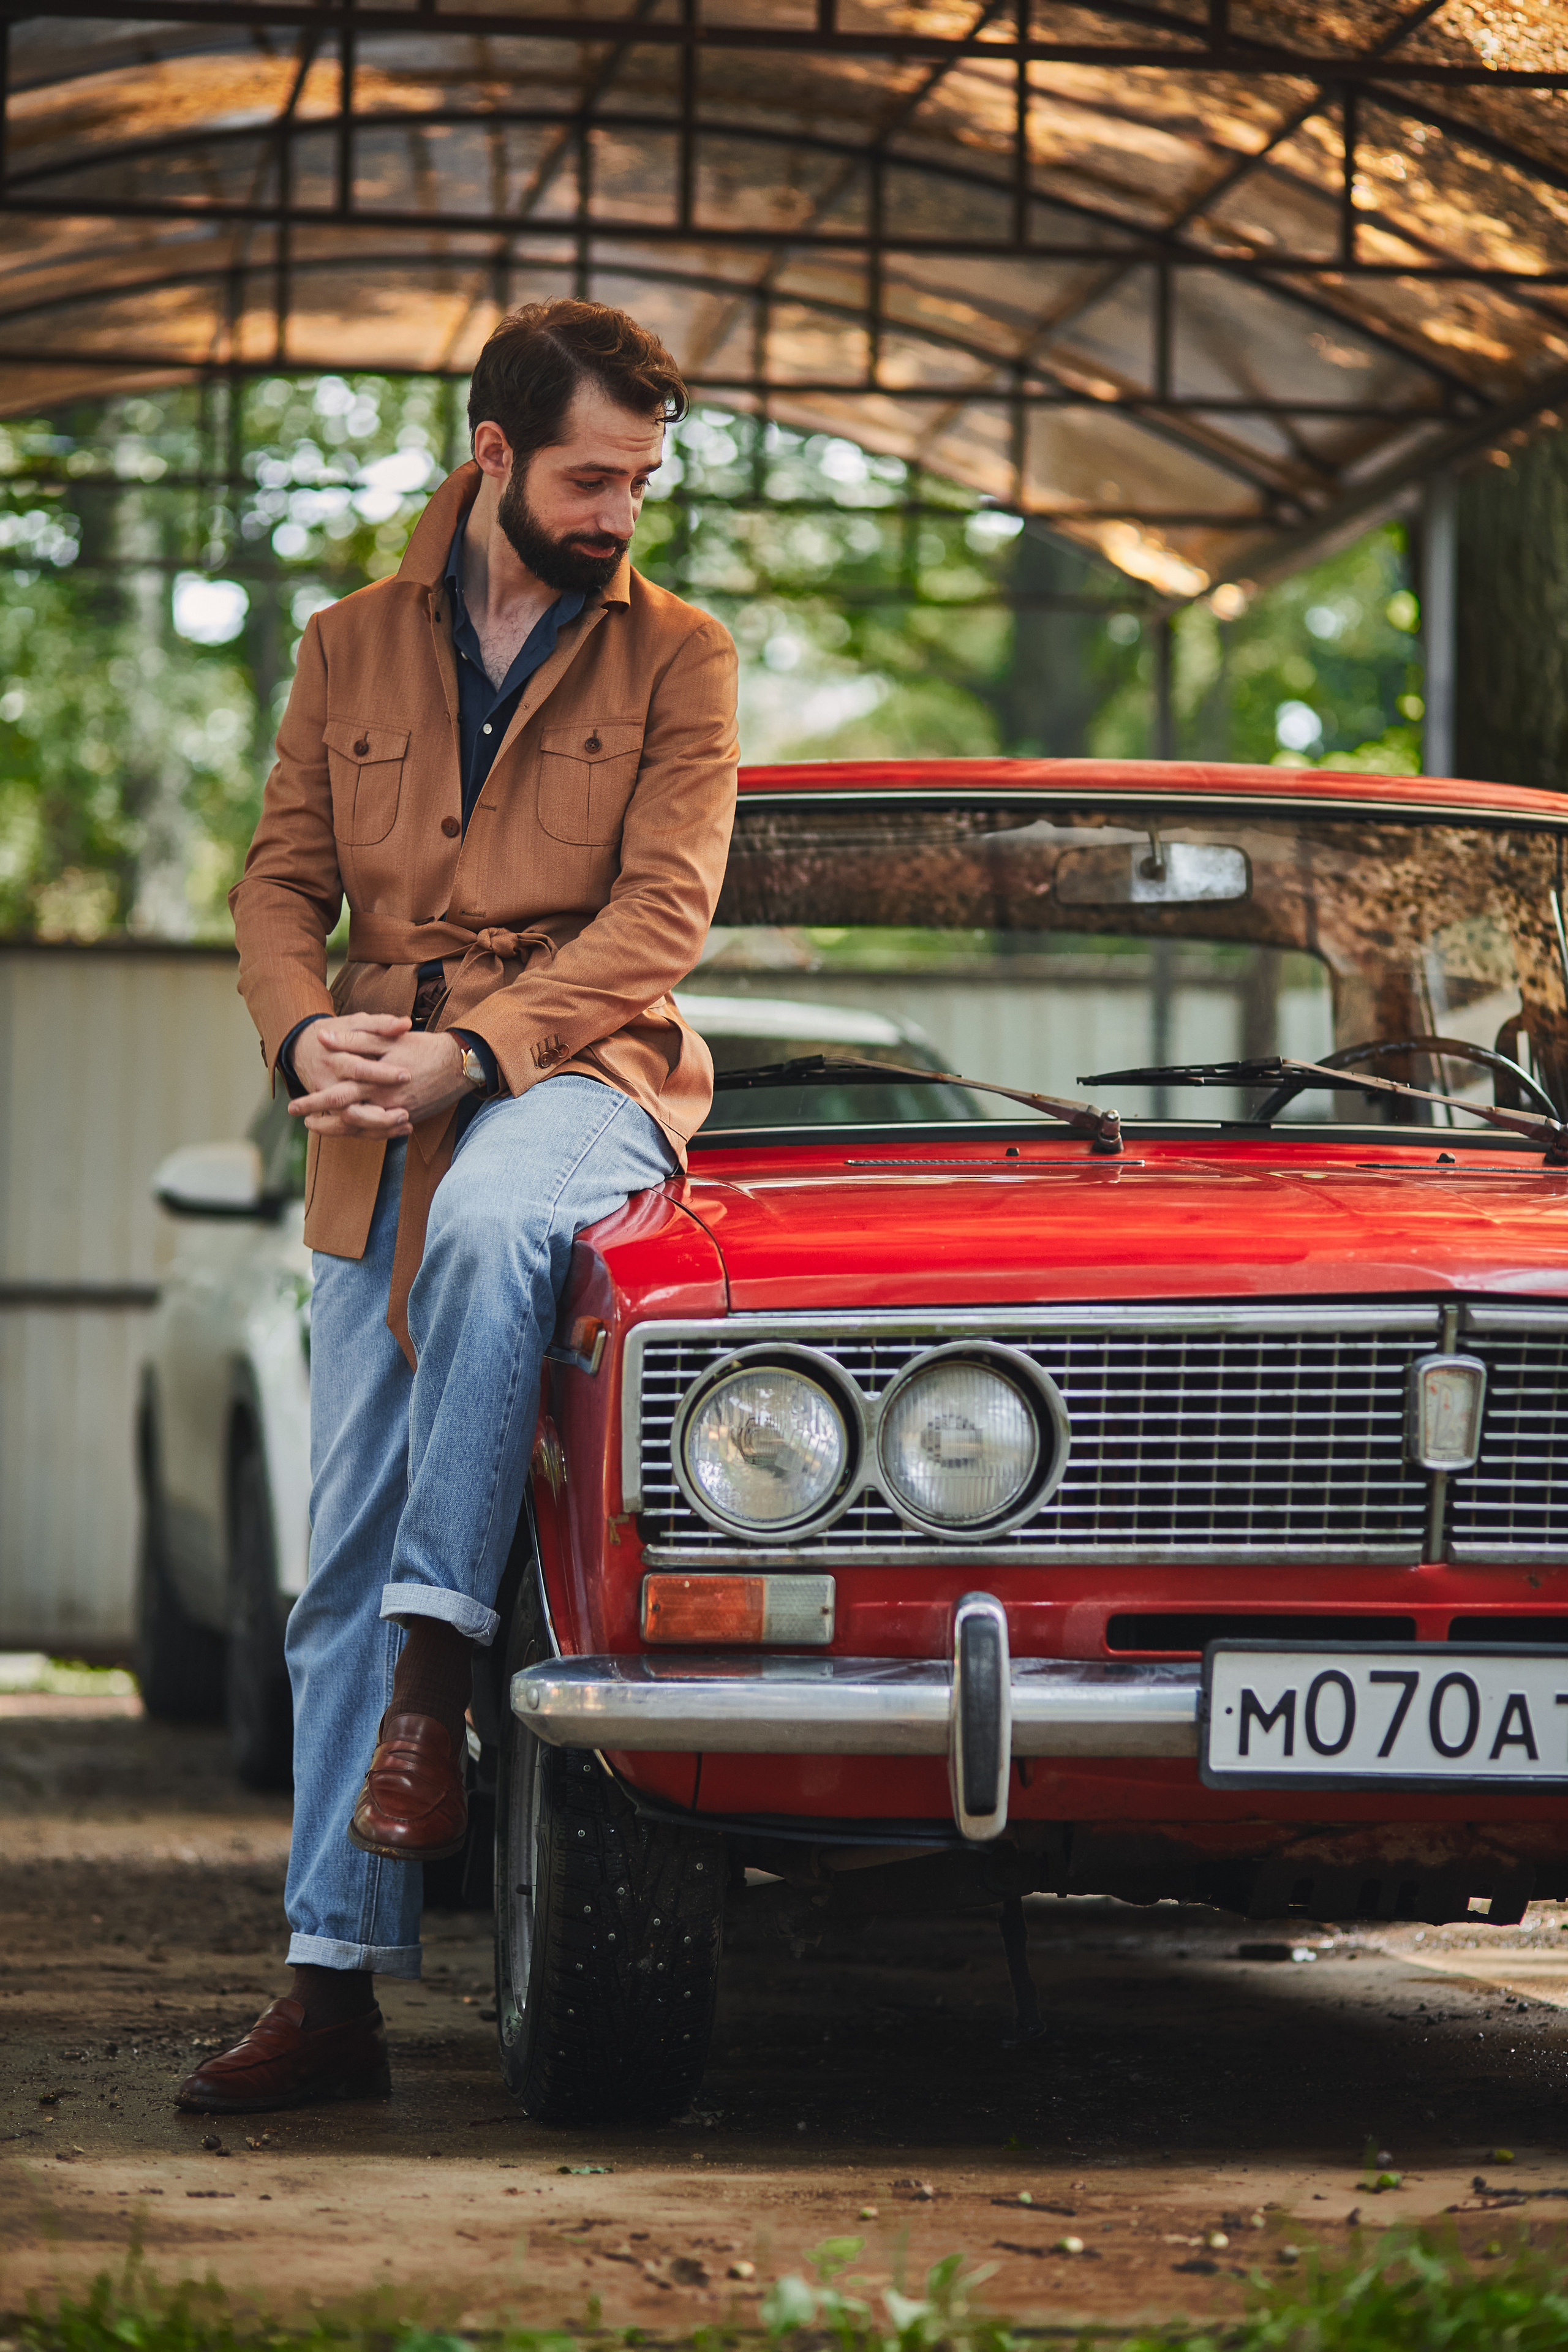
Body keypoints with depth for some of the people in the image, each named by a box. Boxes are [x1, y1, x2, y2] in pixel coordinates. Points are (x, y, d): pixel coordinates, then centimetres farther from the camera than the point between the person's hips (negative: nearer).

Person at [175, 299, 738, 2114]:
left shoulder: (674, 658, 5)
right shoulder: (353, 648, 13)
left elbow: (660, 913, -6)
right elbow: (280, 881, 11)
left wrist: (470, 1051, -19)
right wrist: (305, 1032, -11)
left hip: (578, 1079, -3)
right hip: (378, 1141, 3)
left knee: (489, 1217, -41)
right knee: (344, 1567, 1)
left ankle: (438, 1661, -33)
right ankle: (335, 1981, 5)